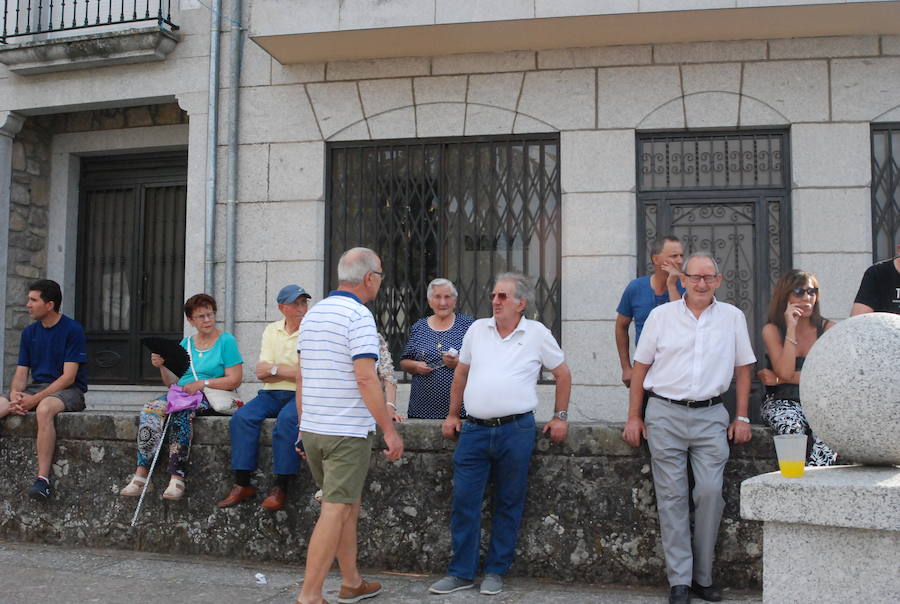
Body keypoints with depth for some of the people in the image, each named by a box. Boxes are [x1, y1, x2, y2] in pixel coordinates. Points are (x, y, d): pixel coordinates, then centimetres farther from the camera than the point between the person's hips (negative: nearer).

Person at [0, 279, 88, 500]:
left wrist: (36, 399, -21)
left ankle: (43, 478, -40)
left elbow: (69, 376, -13)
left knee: (44, 408, -38)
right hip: (37, 388, 6)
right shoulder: (29, 332, 13)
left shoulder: (72, 330, -7)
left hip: (68, 391, -6)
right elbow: (21, 372, 11)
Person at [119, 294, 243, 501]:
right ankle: (141, 474, -30)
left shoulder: (226, 341, 4)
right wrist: (163, 367, -1)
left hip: (211, 397, -5)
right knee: (150, 409, -24)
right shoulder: (186, 344, 20)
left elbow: (234, 380, -6)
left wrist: (202, 383, -15)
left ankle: (177, 478, -37)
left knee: (181, 412, -35)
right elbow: (172, 382, 18)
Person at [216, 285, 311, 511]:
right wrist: (292, 371, -9)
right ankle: (242, 484, -16)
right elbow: (261, 372, 6)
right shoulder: (271, 330, 14)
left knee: (286, 420, -34)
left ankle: (280, 487, -27)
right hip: (271, 394, 5)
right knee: (242, 418, -20)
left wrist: (275, 369, -6)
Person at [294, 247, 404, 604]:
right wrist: (390, 430, -15)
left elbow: (301, 378, 15)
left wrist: (304, 427, 20)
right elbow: (366, 379, -20)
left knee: (348, 505, 19)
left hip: (312, 429, 8)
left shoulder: (312, 314, 12)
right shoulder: (358, 315, -13)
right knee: (335, 512, -5)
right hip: (347, 432, -8)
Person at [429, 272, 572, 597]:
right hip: (474, 429, 2)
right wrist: (453, 414, 16)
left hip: (516, 430, -2)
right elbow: (461, 373, 18)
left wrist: (560, 417, 6)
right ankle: (461, 573, 13)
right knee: (464, 501, 1)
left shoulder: (537, 334, 2)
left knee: (508, 504, 6)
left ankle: (495, 572, 19)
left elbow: (563, 375, 10)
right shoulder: (477, 329, 9)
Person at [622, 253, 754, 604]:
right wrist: (634, 417, 4)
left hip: (711, 416, 1)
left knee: (710, 493, -5)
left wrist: (742, 418, 5)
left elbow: (743, 370, 12)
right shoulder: (661, 315, 5)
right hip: (665, 414, 0)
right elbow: (640, 368, 7)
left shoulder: (732, 317, 8)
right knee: (672, 497, 0)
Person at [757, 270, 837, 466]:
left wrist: (780, 379, -7)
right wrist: (791, 329, -11)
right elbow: (785, 371, -11)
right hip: (782, 402, -1)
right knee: (793, 426, -34)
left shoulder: (829, 329, 5)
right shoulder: (772, 330, 3)